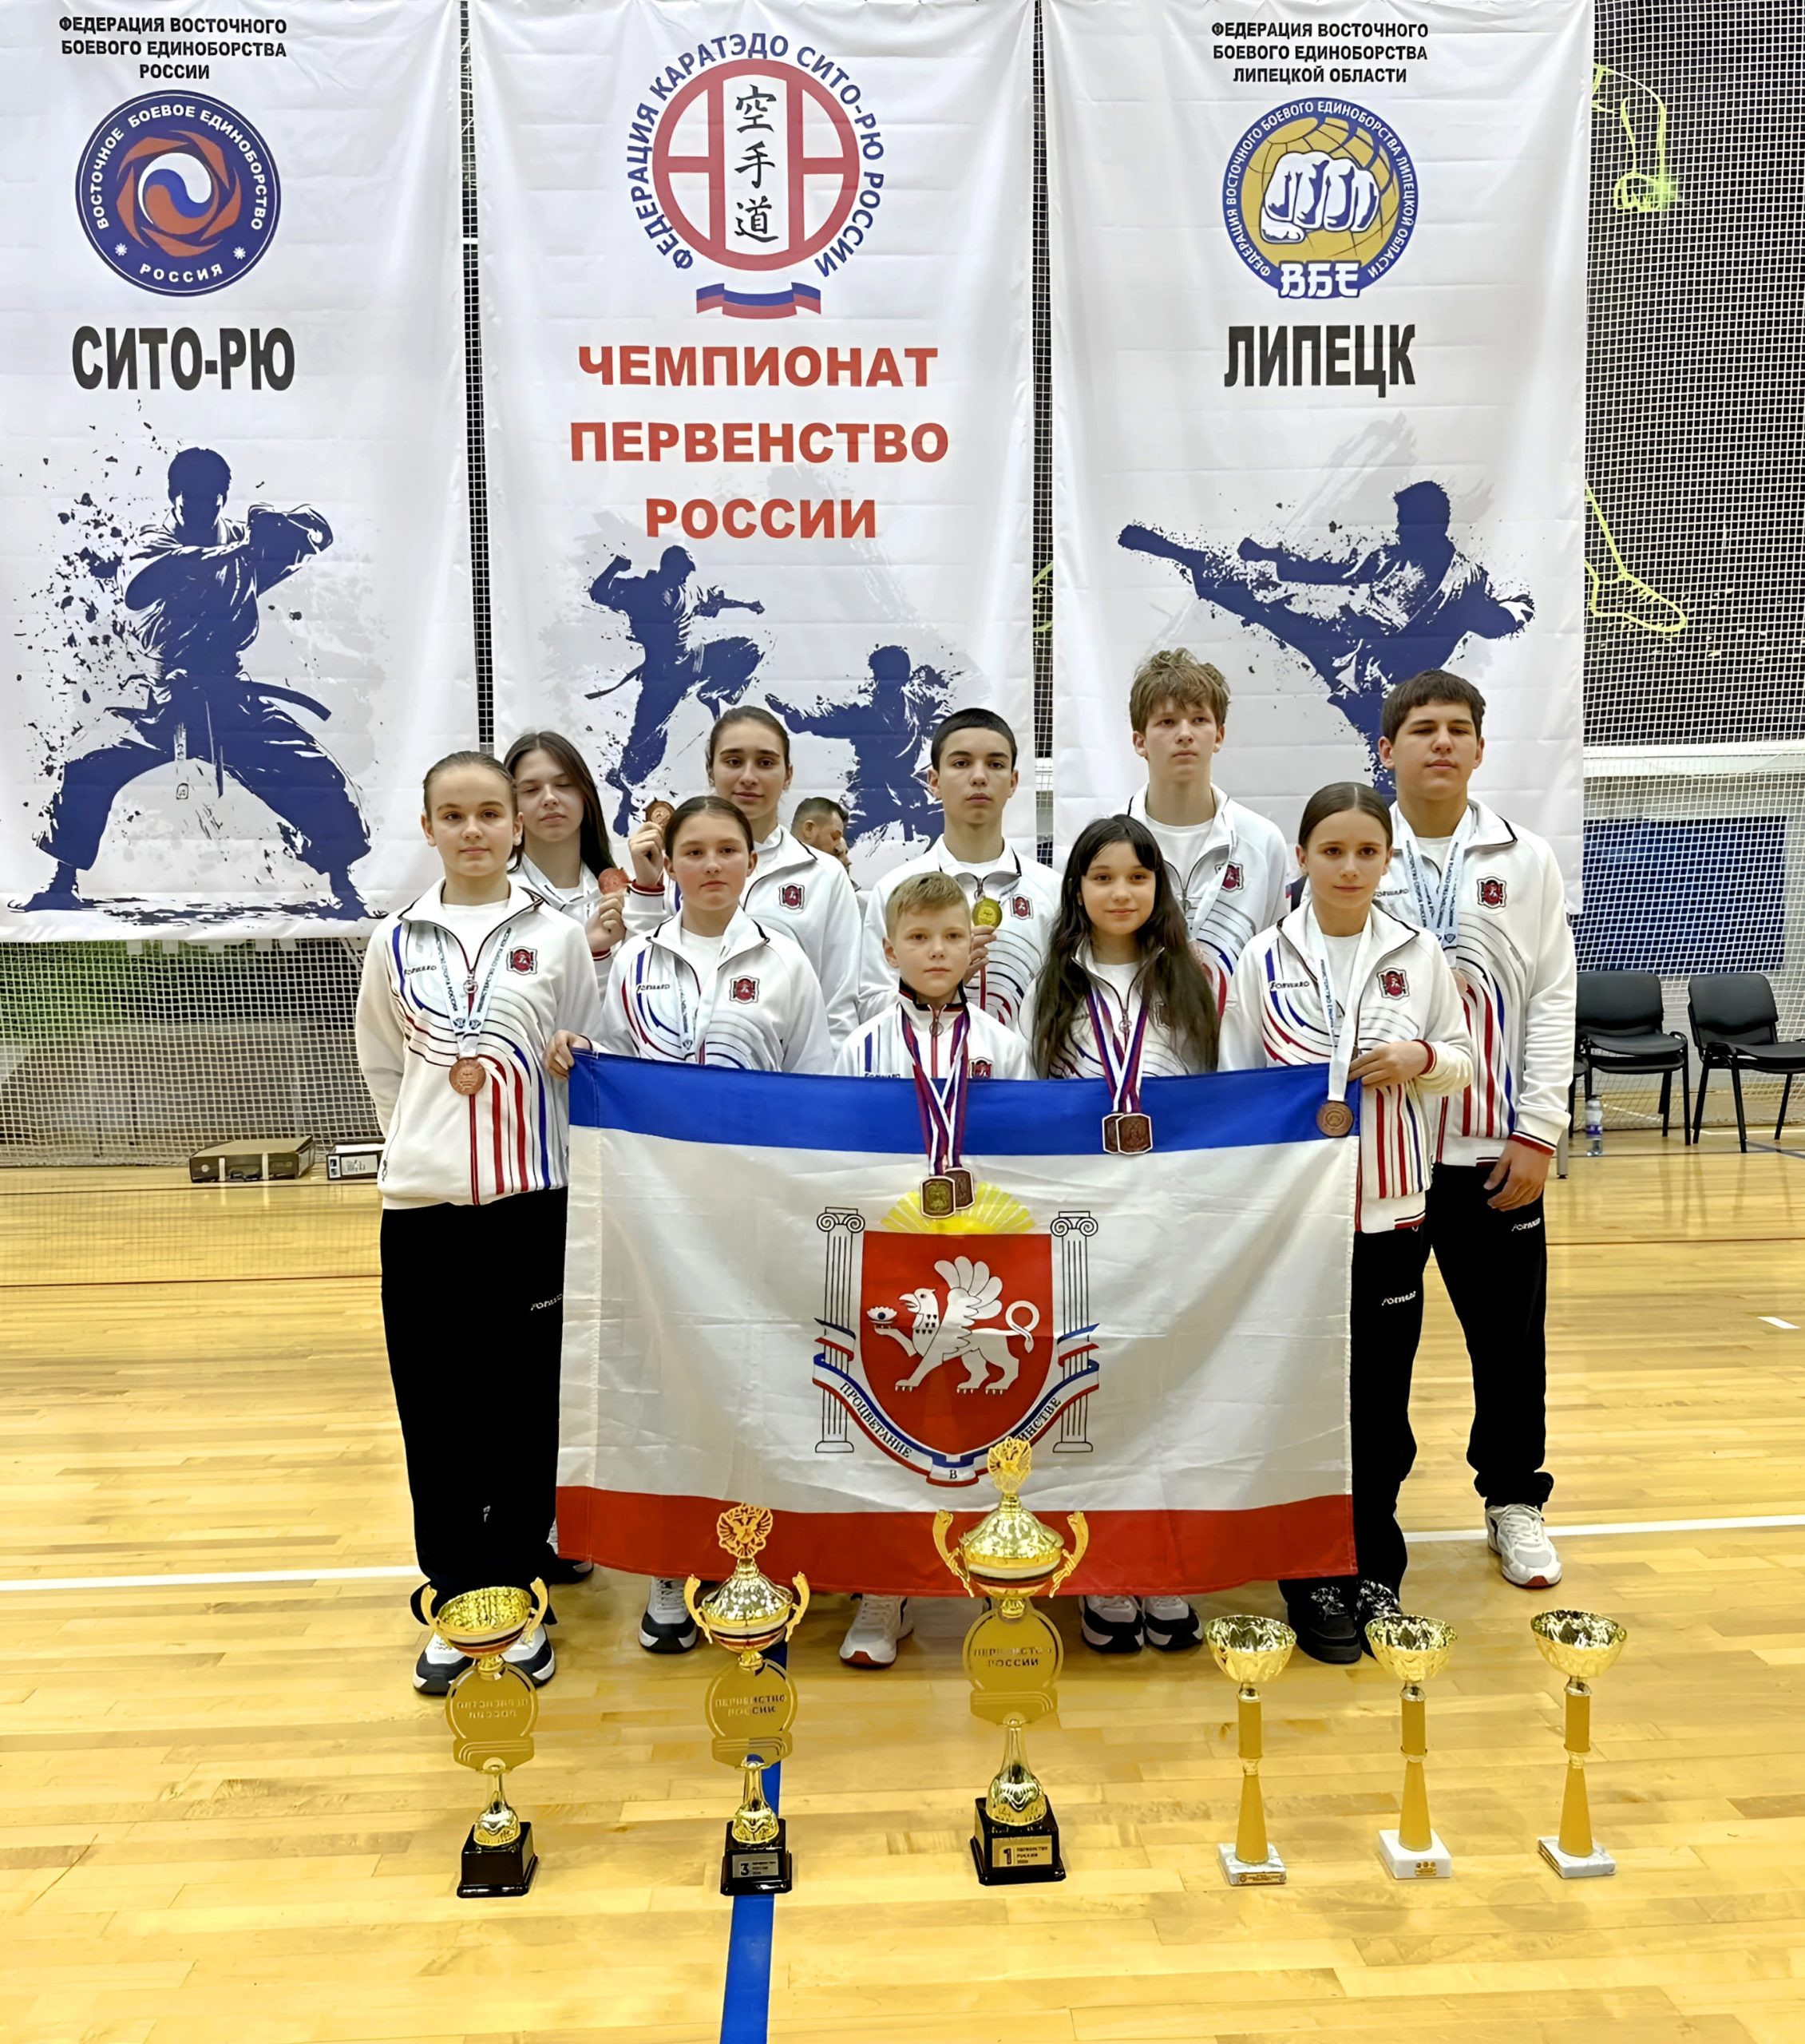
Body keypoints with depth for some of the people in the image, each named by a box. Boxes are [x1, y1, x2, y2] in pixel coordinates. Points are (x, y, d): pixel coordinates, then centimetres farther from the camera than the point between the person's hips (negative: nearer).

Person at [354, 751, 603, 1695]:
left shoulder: (557, 937, 1)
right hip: (420, 1204, 1)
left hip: (529, 1202, -1)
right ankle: (454, 1605, 22)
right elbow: (381, 1069, 14)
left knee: (524, 1406, 6)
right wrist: (423, 1138, 6)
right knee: (435, 1411, 7)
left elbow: (590, 1058, 8)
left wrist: (573, 1060, -12)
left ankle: (515, 1601, 22)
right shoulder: (395, 943, 5)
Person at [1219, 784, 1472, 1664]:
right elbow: (1235, 1084, 2)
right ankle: (1315, 1581, 20)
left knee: (1382, 1397, 8)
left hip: (1390, 1209, 1)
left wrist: (1422, 1057, -12)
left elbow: (1463, 1062, 10)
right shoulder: (1263, 960, -1)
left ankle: (1374, 1572, 25)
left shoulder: (1419, 955, 3)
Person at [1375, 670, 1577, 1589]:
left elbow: (1553, 1000, 3)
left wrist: (1538, 1134, -4)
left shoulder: (1525, 861, 5)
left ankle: (1515, 1500, 27)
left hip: (1493, 1147, 1)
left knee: (1508, 1330, 9)